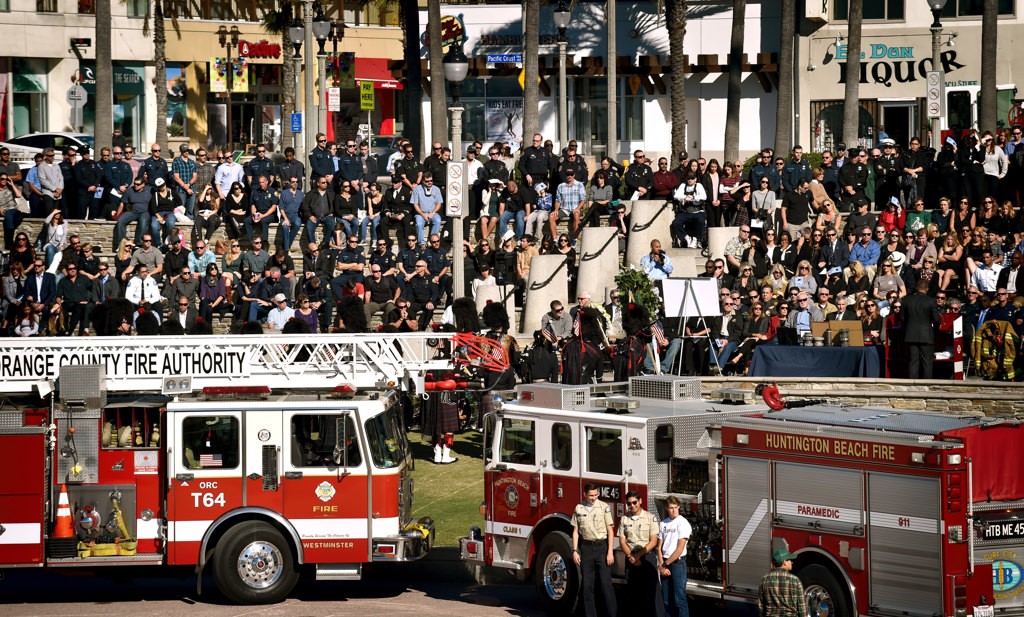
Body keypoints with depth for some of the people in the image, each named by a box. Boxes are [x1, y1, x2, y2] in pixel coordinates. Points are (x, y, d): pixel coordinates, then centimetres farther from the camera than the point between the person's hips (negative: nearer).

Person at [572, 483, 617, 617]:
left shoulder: (604, 507, -3)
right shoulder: (579, 508, 5)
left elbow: (610, 531, -3)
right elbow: (576, 531, 9)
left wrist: (610, 552, -9)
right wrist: (575, 551, 1)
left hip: (602, 547, -3)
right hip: (586, 548, 3)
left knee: (605, 584, -5)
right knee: (587, 585, 5)